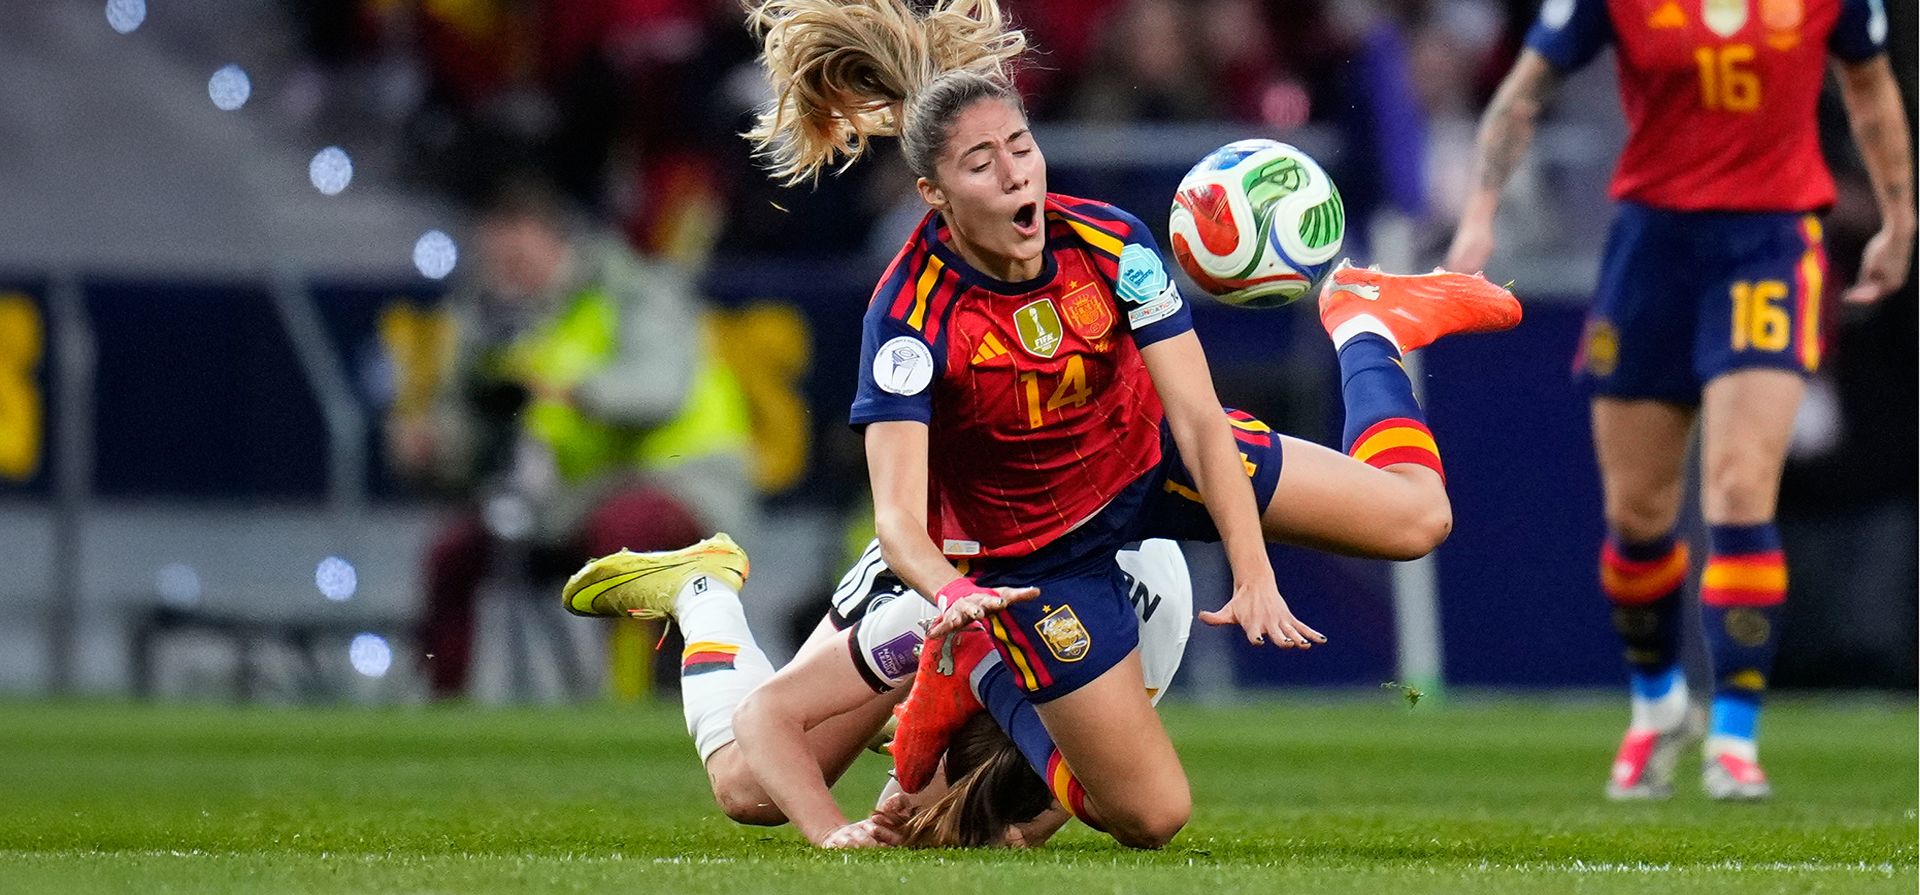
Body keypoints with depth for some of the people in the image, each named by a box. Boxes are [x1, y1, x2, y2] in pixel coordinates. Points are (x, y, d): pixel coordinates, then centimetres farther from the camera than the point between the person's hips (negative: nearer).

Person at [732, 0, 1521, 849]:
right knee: (1151, 815, -5)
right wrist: (953, 595, -59)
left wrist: (1252, 573, -34)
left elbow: (1199, 421, -23)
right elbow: (899, 516, -38)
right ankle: (987, 683, 21)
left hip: (1147, 458, 3)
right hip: (1032, 547, -3)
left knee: (1413, 515, -1)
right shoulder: (909, 317, -32)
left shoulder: (1110, 244, -24)